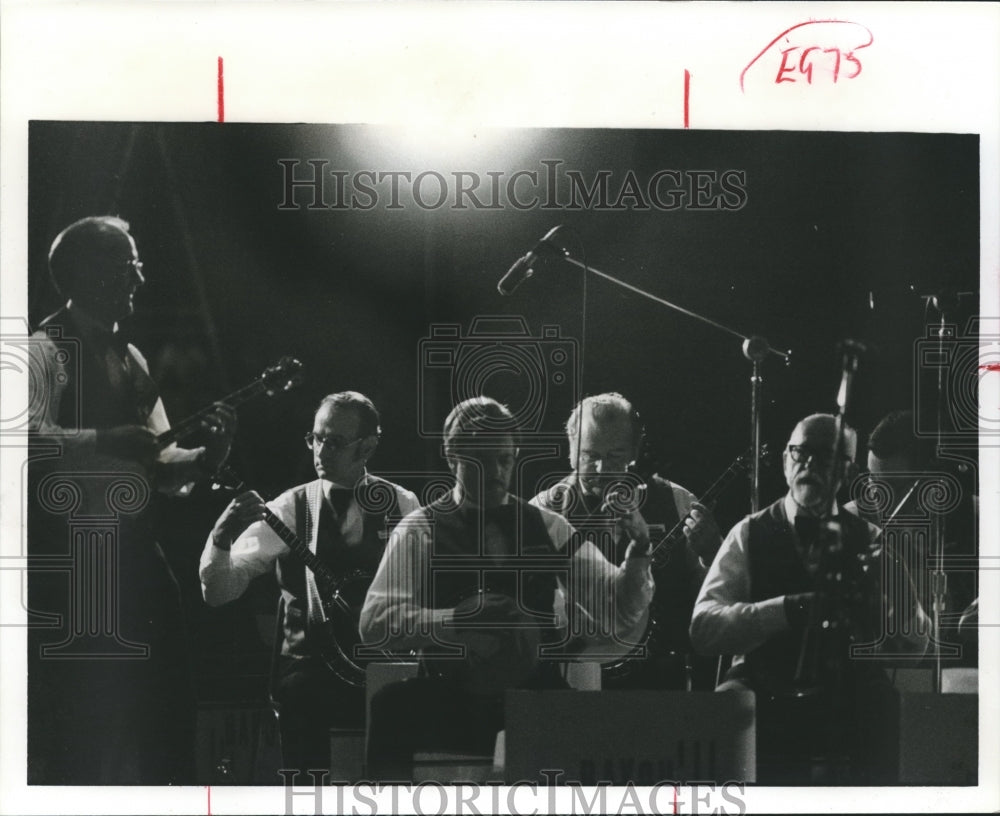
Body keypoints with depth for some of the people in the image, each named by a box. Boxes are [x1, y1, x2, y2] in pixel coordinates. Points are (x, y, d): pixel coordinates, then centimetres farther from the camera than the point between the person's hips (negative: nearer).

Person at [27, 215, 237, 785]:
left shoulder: (131, 359, 18)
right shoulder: (45, 351, -6)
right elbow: (29, 437, -24)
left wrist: (208, 456, 1)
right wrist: (108, 441, -34)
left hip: (137, 561, 8)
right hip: (70, 561, -7)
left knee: (161, 729, 9)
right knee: (77, 733, -5)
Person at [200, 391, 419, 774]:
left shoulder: (403, 505, 7)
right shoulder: (290, 509, 4)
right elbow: (218, 592, -2)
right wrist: (222, 538, -20)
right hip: (311, 660, -1)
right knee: (299, 697, -25)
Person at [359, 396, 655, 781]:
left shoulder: (547, 527, 13)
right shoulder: (420, 531, 4)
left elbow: (619, 608, 10)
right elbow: (375, 622, -9)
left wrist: (637, 557, -10)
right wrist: (458, 619, -23)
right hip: (452, 702, -2)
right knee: (391, 706, -33)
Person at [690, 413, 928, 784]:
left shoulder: (867, 539, 12)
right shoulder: (750, 535, 7)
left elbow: (917, 643, 4)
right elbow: (703, 627, -8)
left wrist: (892, 583, -15)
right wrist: (790, 608, -21)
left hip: (854, 697, 1)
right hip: (764, 694, -1)